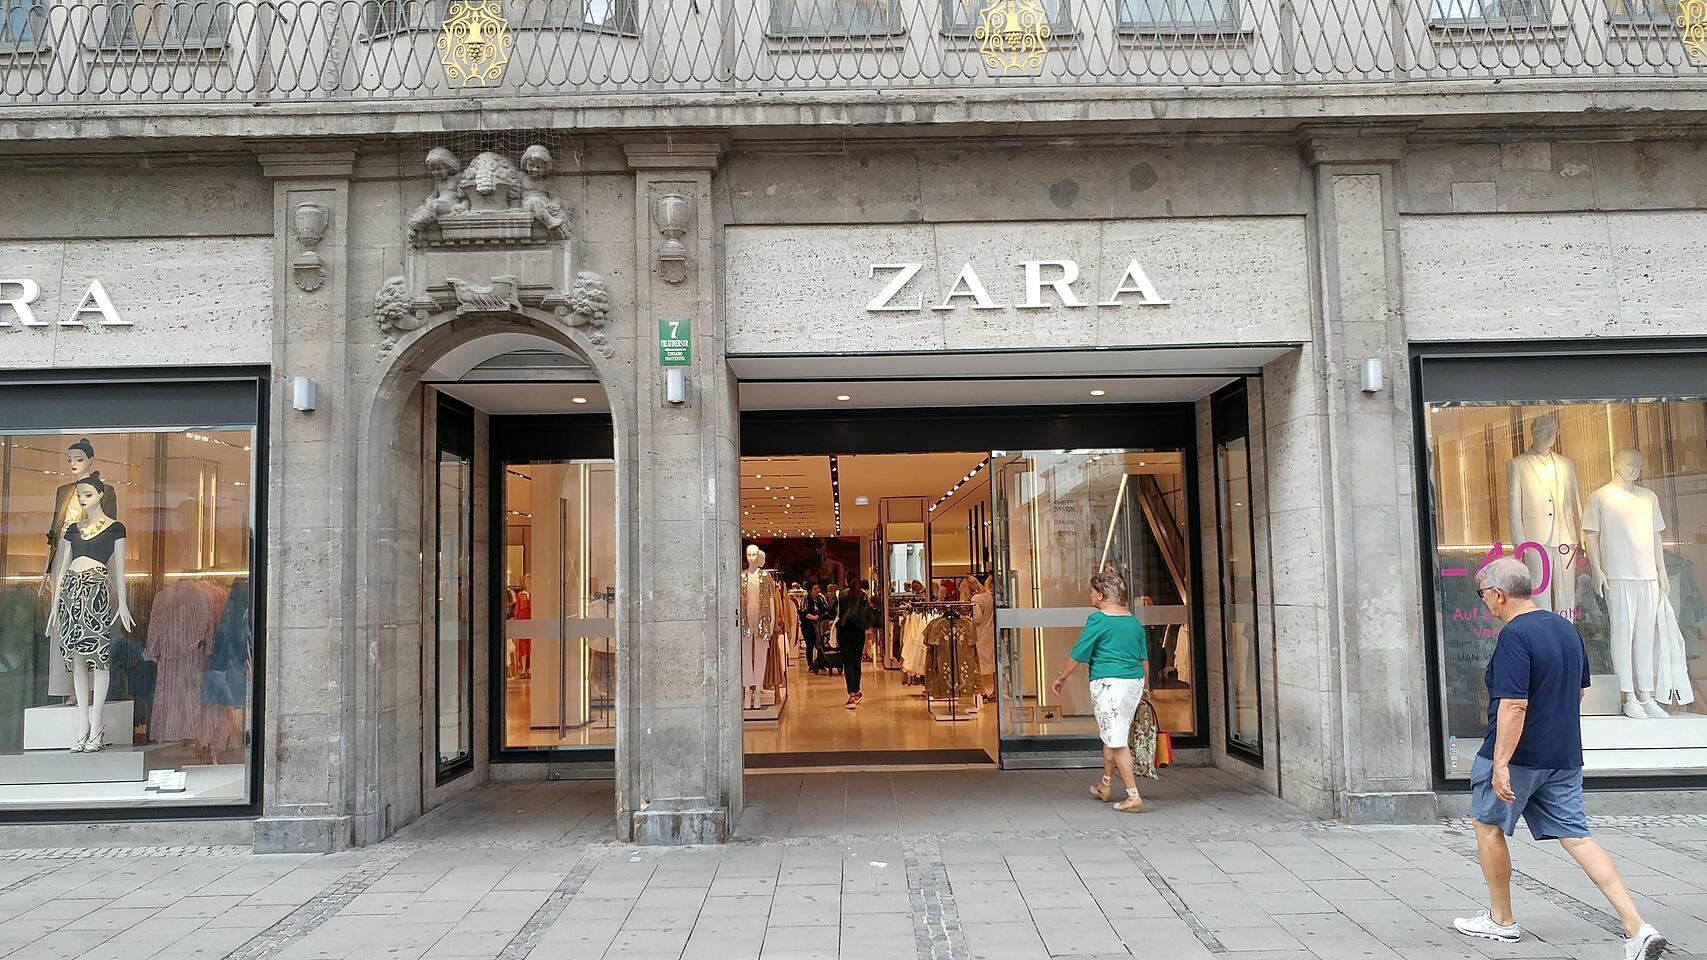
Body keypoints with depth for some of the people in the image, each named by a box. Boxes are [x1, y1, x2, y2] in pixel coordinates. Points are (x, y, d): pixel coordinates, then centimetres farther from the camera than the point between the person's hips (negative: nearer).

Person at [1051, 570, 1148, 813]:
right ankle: (1105, 786, 35)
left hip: (1108, 683, -8)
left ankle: (1133, 797, -6)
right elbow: (1144, 659, 15)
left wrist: (1061, 678, 6)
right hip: (1134, 683, 8)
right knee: (1110, 734, 22)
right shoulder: (1133, 620, 10)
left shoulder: (1098, 619, -10)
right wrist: (1142, 687, 27)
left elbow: (1078, 654, -7)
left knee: (1117, 741, -4)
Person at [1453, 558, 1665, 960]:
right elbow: (1580, 688, 20)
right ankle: (1637, 927, -4)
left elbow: (1514, 705, -26)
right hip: (1564, 757, 8)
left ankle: (1501, 920, 22)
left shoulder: (1514, 636, -20)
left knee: (1488, 825, 12)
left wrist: (1500, 764, -25)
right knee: (1576, 837, 7)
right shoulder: (1565, 627, 9)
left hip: (1519, 755, -8)